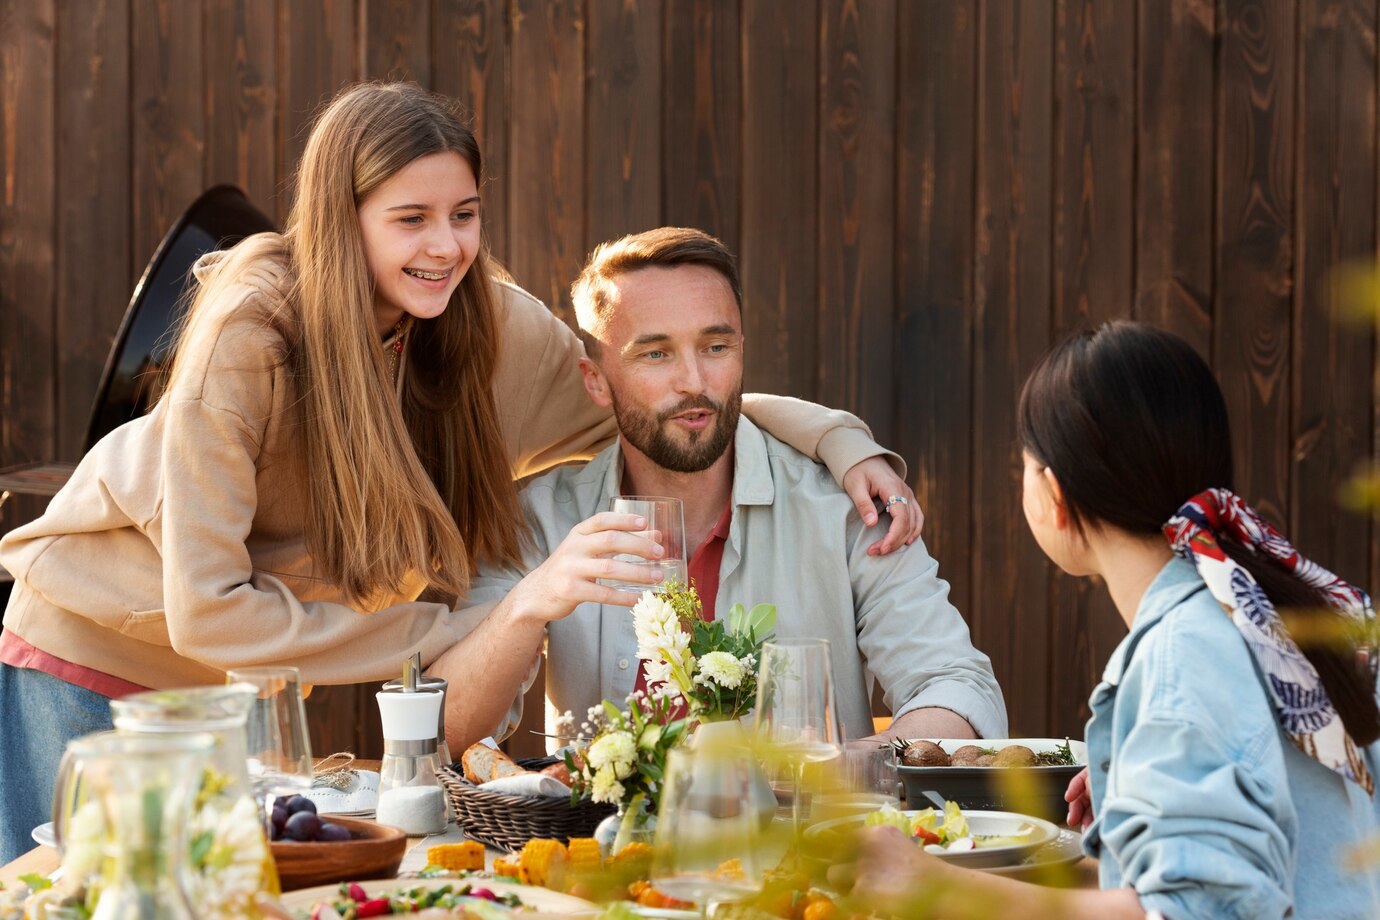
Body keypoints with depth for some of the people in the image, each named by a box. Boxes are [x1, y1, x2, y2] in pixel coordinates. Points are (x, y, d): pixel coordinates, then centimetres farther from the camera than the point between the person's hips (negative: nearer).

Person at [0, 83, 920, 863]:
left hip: (251, 680, 4)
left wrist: (843, 440, -19)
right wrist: (444, 634, -26)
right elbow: (206, 612, -29)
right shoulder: (249, 333, -30)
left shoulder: (491, 324, -16)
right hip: (97, 656, -4)